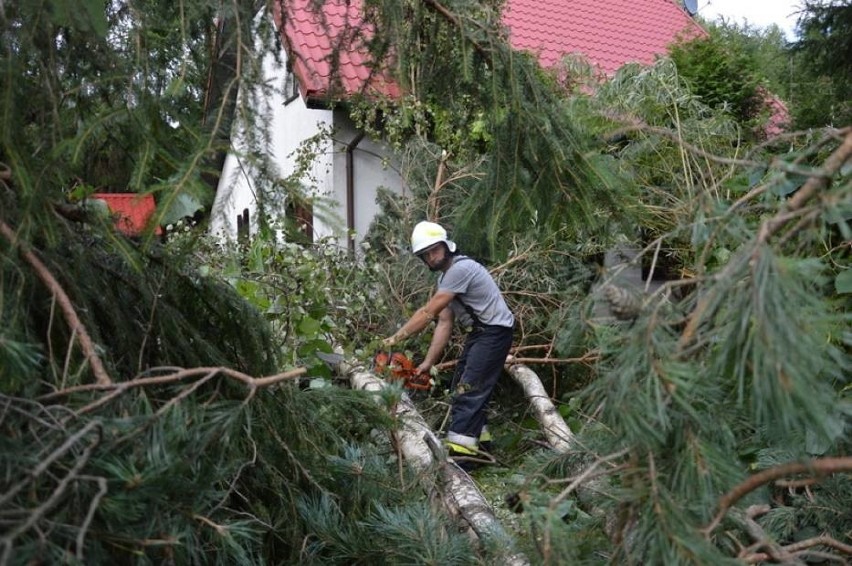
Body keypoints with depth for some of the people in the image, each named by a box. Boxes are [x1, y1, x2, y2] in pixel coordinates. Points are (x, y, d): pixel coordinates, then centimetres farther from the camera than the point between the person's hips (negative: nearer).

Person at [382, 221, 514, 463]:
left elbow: (428, 313, -23)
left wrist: (395, 338, -21)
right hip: (478, 332, 10)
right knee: (463, 387, 11)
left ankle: (459, 448, -16)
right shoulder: (445, 277, 10)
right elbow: (444, 323, 6)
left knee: (469, 389, -14)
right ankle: (478, 441, 19)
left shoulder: (461, 268, -20)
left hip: (495, 331, -10)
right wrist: (429, 362, -1)